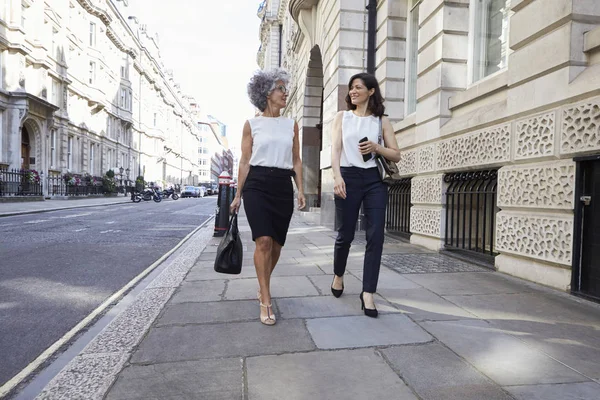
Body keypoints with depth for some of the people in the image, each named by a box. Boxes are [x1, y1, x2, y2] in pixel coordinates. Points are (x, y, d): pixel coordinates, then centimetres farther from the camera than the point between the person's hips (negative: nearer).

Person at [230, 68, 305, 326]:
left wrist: (300, 189, 2)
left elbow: (296, 161, 13)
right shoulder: (252, 124, 5)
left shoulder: (291, 124, 13)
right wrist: (238, 194, 3)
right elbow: (244, 161, 5)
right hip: (257, 185, -3)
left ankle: (263, 287, 32)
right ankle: (266, 303, -7)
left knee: (276, 244, 7)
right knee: (264, 241, -16)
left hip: (283, 186, 3)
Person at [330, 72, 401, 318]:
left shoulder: (381, 120, 12)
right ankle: (338, 276, 33)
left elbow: (396, 155, 9)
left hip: (375, 180, 1)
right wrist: (337, 177, -17)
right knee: (345, 234, 5)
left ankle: (368, 293, 0)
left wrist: (376, 147, -10)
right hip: (349, 178, 0)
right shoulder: (342, 117, 12)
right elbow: (336, 148, -2)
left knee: (375, 236, -8)